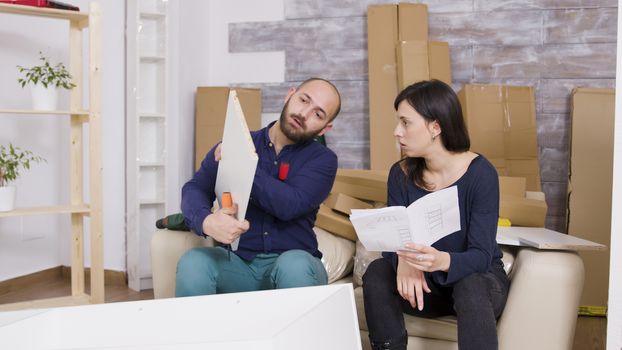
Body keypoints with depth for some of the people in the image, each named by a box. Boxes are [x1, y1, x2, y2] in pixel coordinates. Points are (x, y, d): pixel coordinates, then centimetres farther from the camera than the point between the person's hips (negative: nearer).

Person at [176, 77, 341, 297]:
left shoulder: (323, 159, 2)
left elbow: (290, 206, -14)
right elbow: (195, 188, -4)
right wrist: (206, 220, -27)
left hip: (290, 260, -1)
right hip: (236, 261, 1)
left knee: (296, 266, -35)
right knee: (192, 263, -29)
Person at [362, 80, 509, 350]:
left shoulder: (481, 174, -18)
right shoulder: (401, 174, -6)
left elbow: (481, 256, -23)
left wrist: (442, 261, -45)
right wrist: (404, 260, -35)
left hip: (480, 279, -3)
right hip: (427, 283, 4)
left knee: (470, 287, -36)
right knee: (378, 272, -24)